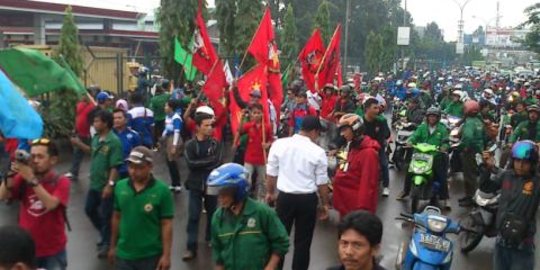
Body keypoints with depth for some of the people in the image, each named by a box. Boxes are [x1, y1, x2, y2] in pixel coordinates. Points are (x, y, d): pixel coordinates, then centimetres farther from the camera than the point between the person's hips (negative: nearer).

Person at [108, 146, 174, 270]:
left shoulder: (162, 191, -15)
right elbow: (117, 217, 8)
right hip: (124, 255, 4)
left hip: (151, 256, -3)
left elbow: (166, 225, -12)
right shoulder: (120, 187, -3)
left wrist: (166, 255, -14)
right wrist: (113, 246, 12)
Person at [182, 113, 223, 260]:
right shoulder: (190, 145, -3)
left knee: (212, 213, 14)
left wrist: (199, 163, -18)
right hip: (196, 184, -1)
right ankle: (191, 247, 3)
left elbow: (217, 161, -14)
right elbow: (190, 163, -17)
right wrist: (209, 161, -17)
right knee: (193, 216, -2)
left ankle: (211, 239, 34)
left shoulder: (216, 144, 0)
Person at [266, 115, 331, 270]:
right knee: (303, 241, 12)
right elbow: (322, 183, -4)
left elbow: (271, 173, 4)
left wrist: (270, 192, 21)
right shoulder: (318, 152, -10)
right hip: (307, 200, -2)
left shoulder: (279, 144, -4)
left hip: (285, 197, 2)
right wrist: (325, 204, 10)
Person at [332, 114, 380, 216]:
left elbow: (368, 183, -22)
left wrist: (362, 209, -22)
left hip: (356, 205, -10)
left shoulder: (368, 152, -19)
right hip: (344, 203, 10)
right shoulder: (349, 146, 11)